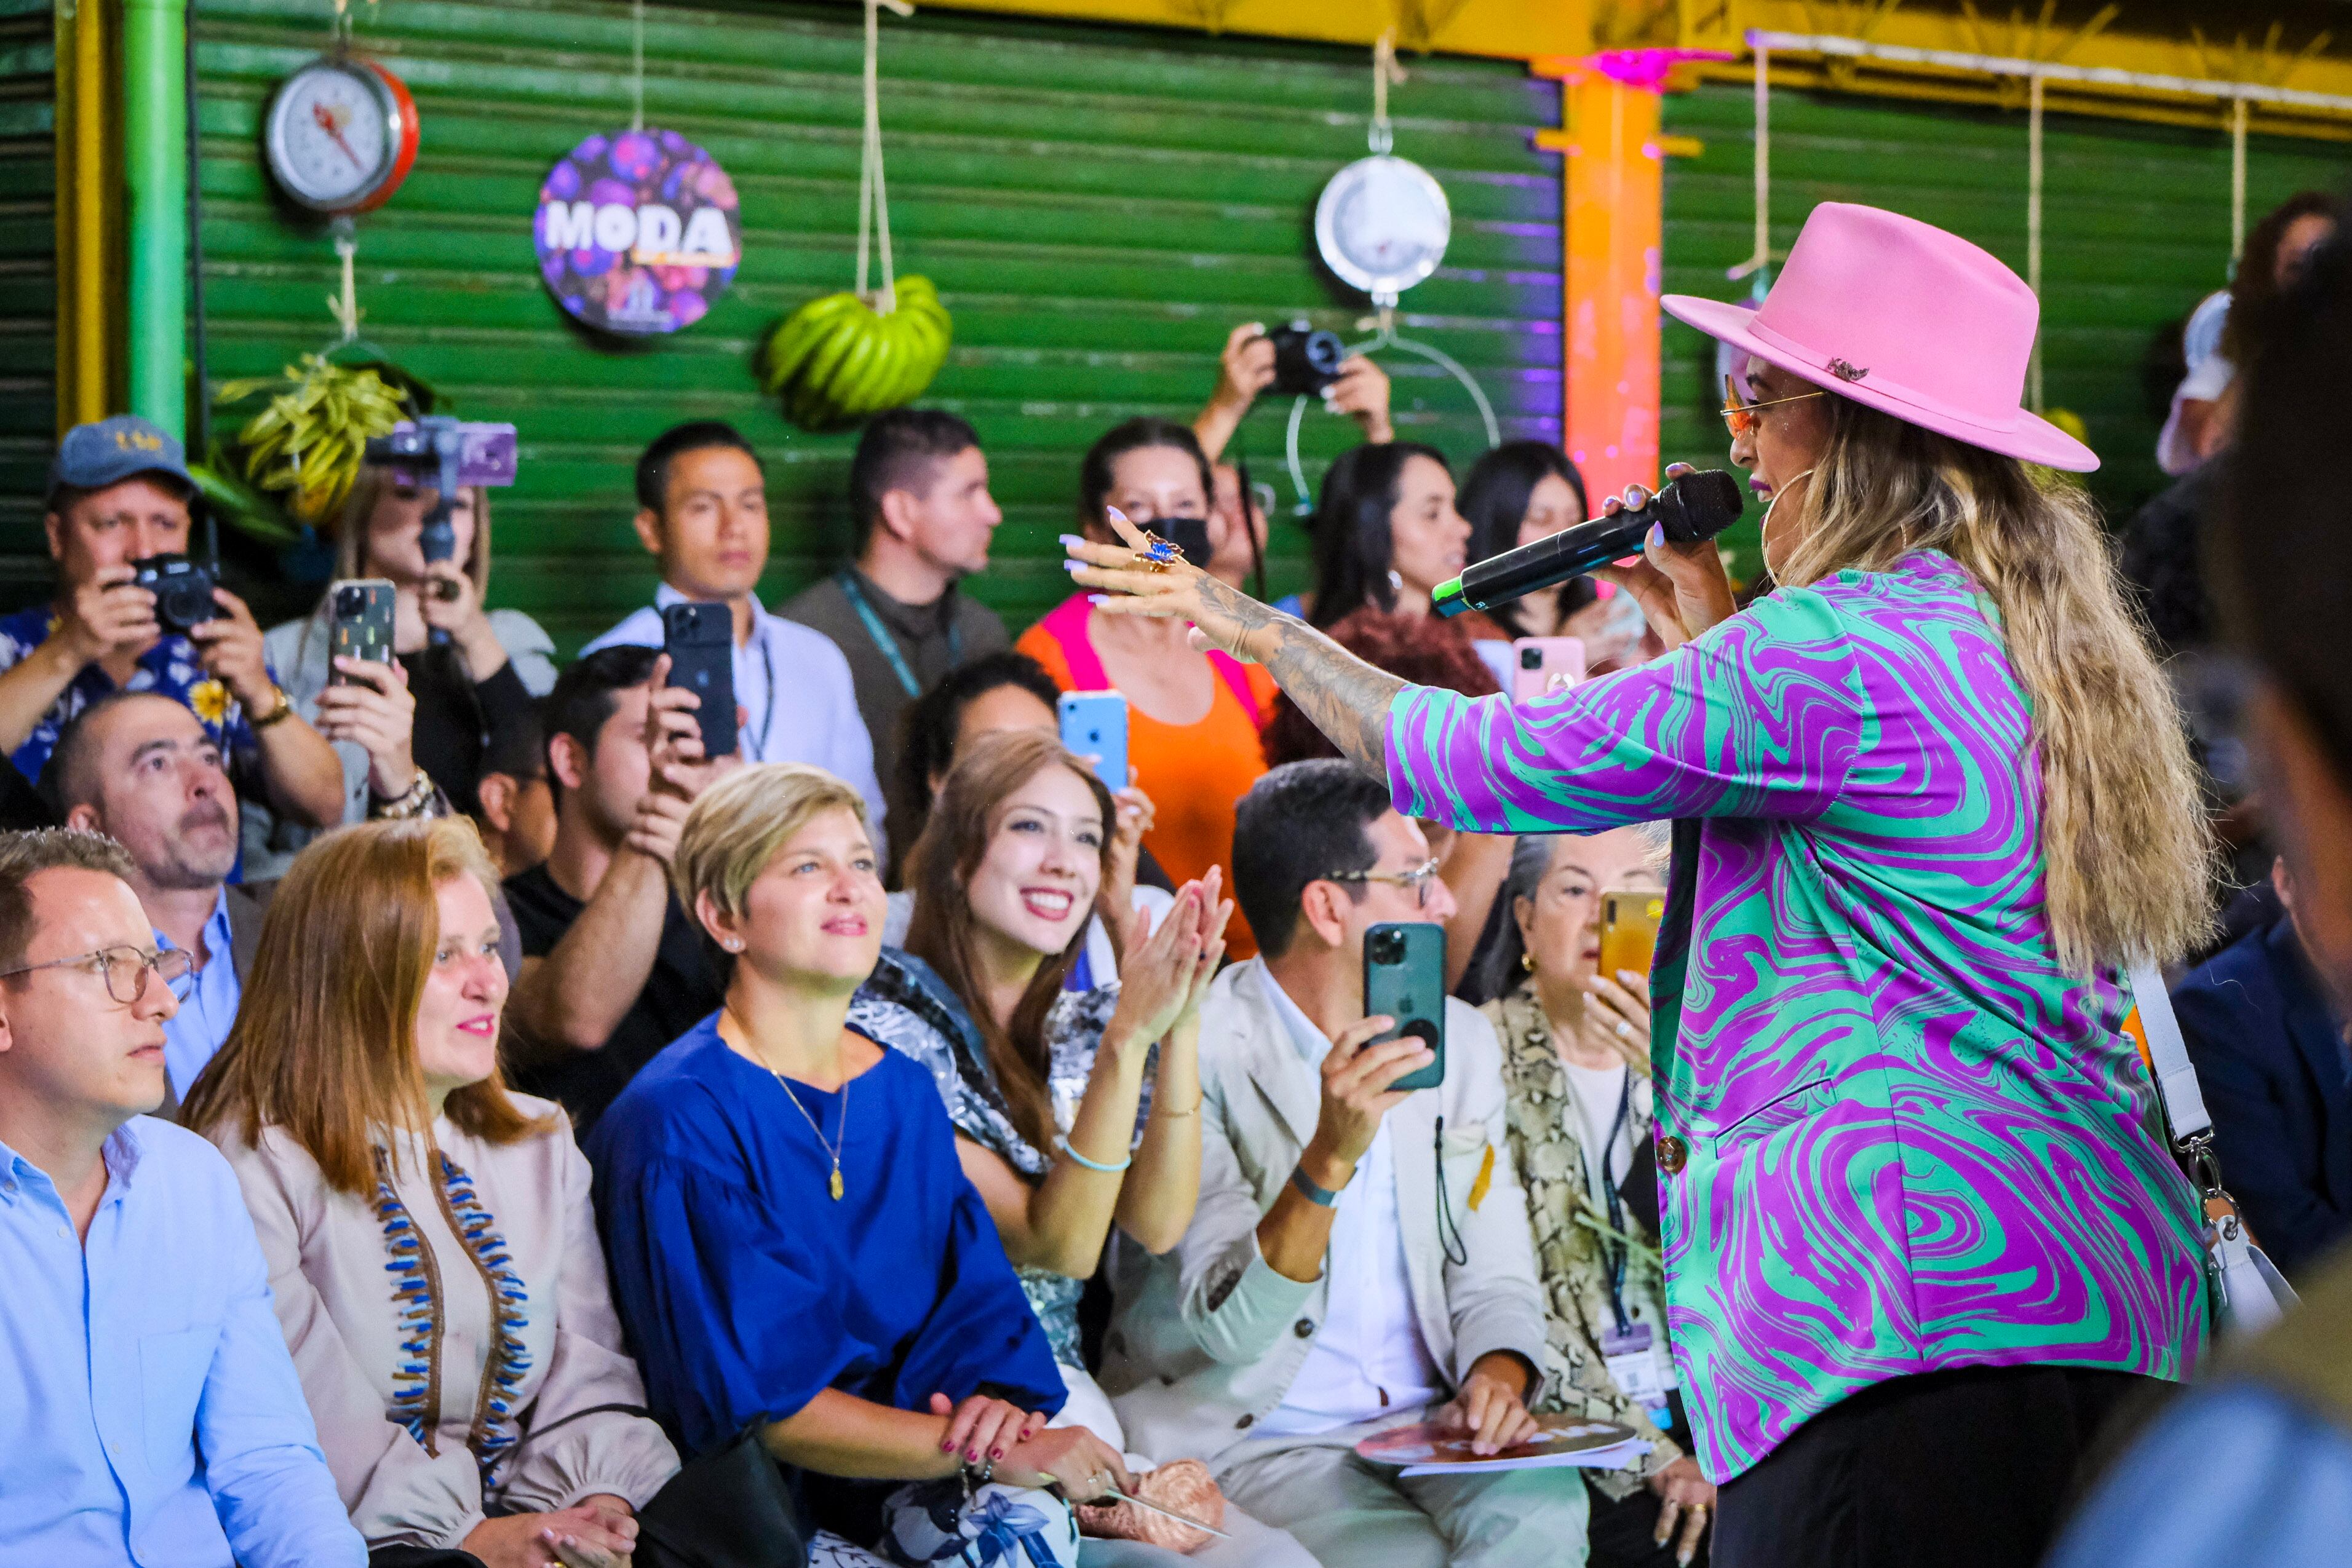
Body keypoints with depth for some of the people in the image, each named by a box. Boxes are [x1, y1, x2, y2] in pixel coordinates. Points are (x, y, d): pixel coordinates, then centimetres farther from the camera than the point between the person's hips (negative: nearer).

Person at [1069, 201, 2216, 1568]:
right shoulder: (2035, 639, 18)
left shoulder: (1833, 651, -12)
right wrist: (1712, 645, 24)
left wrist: (1246, 622, 8)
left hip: (1923, 1300, -10)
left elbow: (1473, 764, -6)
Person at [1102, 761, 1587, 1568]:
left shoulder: (1460, 1040, 10)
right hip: (1254, 1438, -5)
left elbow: (1495, 1275, 14)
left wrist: (1497, 1376, -9)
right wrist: (1332, 1156, -33)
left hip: (1433, 1427, 5)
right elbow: (1231, 1326, -19)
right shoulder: (1195, 1055, -11)